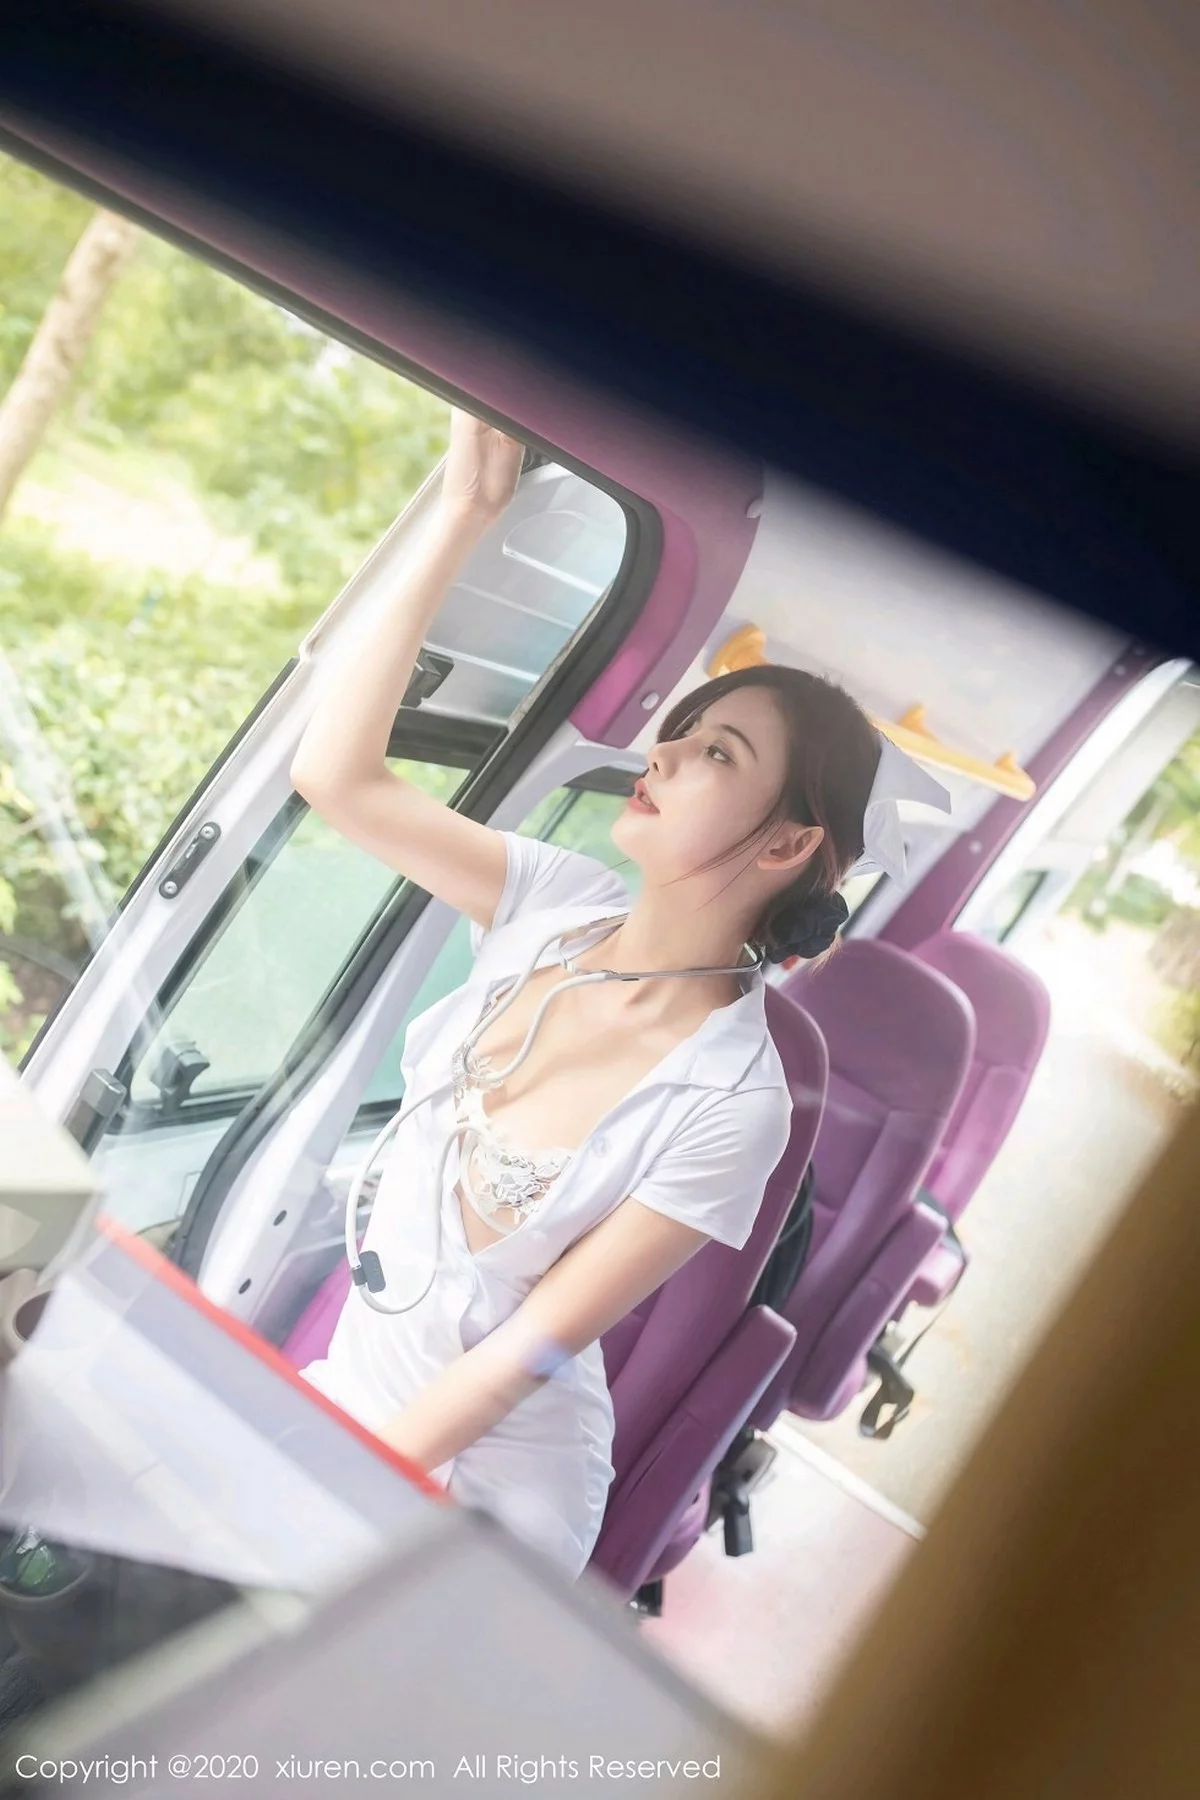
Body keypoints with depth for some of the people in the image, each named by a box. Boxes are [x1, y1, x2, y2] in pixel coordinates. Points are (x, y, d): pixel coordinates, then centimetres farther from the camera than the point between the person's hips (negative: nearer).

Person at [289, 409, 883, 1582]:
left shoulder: (730, 1099, -24)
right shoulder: (561, 906, -9)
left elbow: (537, 1341, -19)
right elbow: (336, 775, -14)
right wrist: (460, 520, -16)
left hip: (480, 1477, -5)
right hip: (348, 1381, 5)